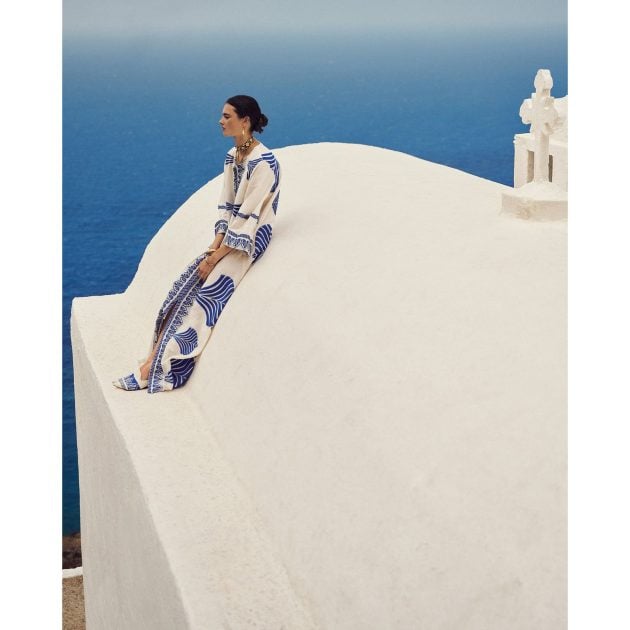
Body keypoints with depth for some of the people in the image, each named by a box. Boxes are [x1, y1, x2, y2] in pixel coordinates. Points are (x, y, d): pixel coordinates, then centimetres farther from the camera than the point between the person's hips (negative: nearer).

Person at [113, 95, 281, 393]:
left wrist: (216, 256, -18)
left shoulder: (263, 163, -19)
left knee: (202, 296, -16)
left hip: (250, 240, -8)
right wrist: (215, 245, -4)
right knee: (183, 288, -6)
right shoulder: (232, 156, 8)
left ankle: (153, 368, -13)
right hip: (231, 236, 8)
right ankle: (156, 362, -9)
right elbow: (227, 207, 10)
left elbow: (248, 216, -20)